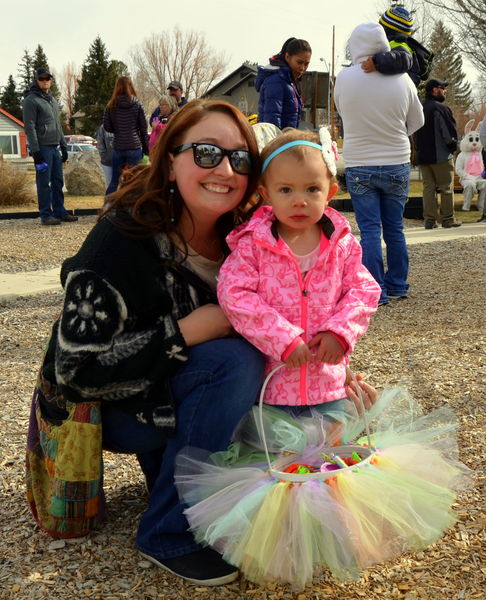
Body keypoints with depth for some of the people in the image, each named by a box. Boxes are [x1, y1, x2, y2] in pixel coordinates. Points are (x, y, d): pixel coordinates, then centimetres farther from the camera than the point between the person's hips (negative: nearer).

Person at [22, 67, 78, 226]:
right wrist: (35, 150, -18)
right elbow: (29, 127, -12)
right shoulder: (31, 100, -6)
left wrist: (63, 146, 19)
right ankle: (46, 215, -2)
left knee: (58, 182, 9)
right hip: (42, 147, -8)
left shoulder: (52, 100, 19)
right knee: (44, 183, -5)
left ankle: (60, 212, 15)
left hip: (55, 147, 8)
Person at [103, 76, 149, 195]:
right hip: (134, 147, -2)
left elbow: (107, 126, 4)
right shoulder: (137, 104, 0)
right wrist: (146, 149, 8)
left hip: (118, 147, 2)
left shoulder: (111, 106, 3)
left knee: (114, 181, 12)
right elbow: (143, 128, 2)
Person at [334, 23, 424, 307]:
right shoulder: (402, 79, -8)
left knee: (370, 230, 3)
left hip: (359, 167, -1)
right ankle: (398, 285, 23)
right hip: (397, 166, 1)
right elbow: (417, 121, 5)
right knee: (395, 228, 13)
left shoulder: (344, 78, -10)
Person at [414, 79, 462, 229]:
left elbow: (413, 134, 14)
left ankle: (429, 220, 7)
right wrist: (453, 146, 4)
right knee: (446, 188, 2)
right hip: (441, 156, -6)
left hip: (422, 156, 6)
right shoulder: (441, 108, -13)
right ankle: (447, 219, 4)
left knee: (428, 188, 9)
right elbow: (450, 132, -13)